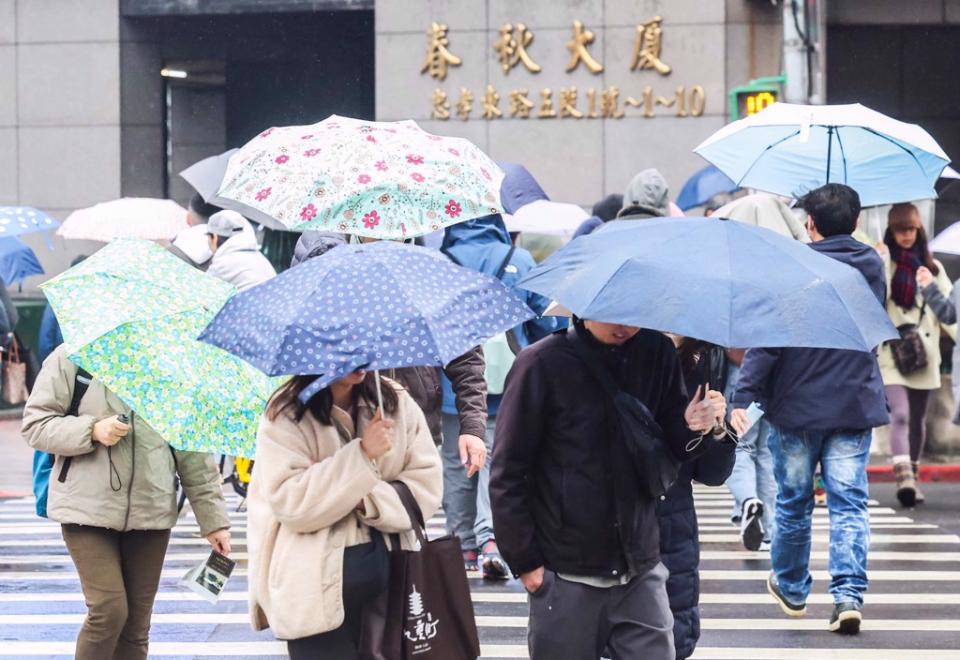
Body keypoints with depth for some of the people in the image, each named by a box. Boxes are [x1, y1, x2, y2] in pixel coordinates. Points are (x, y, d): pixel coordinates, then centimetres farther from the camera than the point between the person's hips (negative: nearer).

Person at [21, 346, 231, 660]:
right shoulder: (71, 358, -2)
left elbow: (194, 454, 9)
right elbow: (34, 424, -1)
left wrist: (213, 520, 6)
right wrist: (92, 431, -18)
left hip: (151, 512, 4)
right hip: (88, 508, -3)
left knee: (137, 623, 5)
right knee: (109, 610, -15)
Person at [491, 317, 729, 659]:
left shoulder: (657, 352, 1)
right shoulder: (543, 363, -9)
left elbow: (671, 446, 9)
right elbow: (507, 476, -5)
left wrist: (695, 426, -13)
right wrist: (524, 561, -7)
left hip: (641, 570, 3)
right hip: (566, 579, -3)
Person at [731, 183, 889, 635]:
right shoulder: (872, 266, 4)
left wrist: (743, 396, -17)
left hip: (796, 406, -2)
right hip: (856, 405, 2)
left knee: (793, 501, 13)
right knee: (849, 504, 0)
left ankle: (792, 589, 27)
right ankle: (849, 595, -13)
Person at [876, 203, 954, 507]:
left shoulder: (932, 266, 14)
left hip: (924, 353, 4)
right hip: (891, 353, -4)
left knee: (917, 418, 11)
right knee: (900, 414, -18)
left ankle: (912, 477, 22)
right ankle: (903, 476, -29)